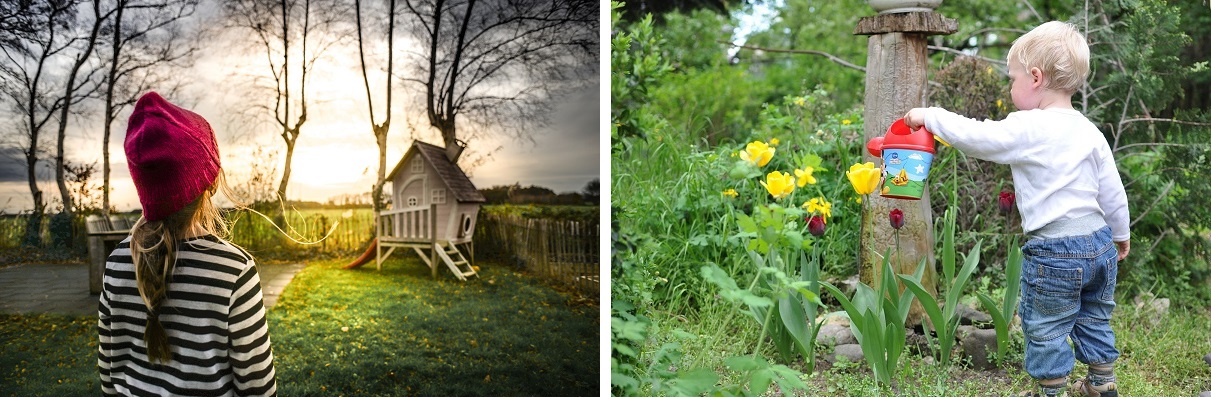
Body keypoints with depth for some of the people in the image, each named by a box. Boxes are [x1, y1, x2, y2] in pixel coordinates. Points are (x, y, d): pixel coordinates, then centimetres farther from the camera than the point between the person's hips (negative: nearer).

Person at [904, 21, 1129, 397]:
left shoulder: (1027, 129, -18)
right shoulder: (1089, 131, 5)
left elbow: (975, 136, -18)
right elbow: (1113, 192, 11)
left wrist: (929, 116, -4)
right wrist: (1121, 234, 25)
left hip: (1055, 253, -8)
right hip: (1100, 243, 8)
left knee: (1046, 327, 10)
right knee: (1094, 319, 24)